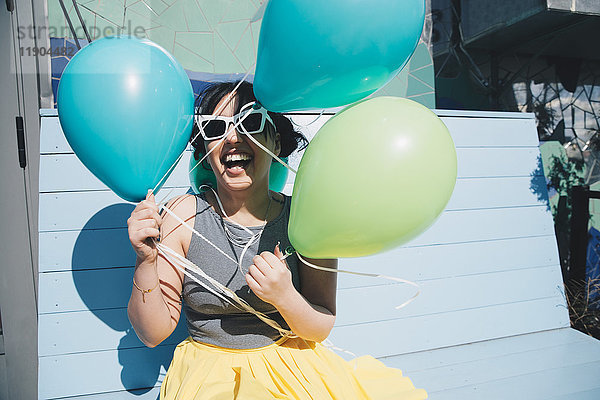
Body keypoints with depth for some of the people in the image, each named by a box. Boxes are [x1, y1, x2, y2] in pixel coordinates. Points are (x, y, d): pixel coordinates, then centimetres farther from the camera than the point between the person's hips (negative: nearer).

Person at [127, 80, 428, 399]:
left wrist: (285, 297, -23)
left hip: (292, 367, 2)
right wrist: (146, 263, -22)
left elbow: (321, 330, -3)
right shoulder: (183, 216, -8)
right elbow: (153, 333, -6)